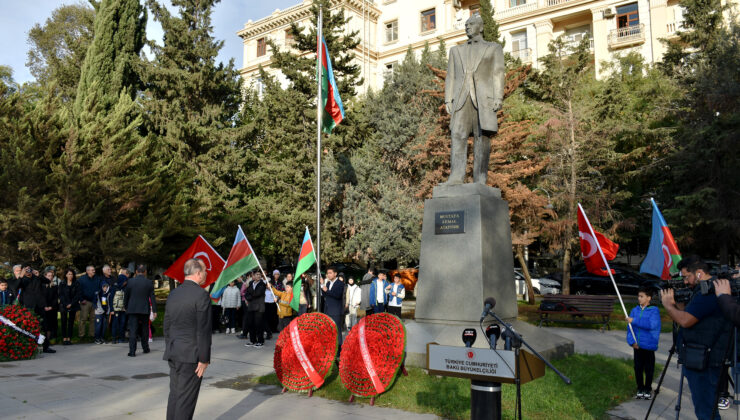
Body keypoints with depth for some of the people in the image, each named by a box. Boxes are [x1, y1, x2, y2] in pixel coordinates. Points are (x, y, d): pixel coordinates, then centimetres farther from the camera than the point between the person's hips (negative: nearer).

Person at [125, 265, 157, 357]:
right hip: (145, 310, 1)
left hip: (132, 309, -1)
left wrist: (126, 307, 19)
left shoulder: (130, 281, -2)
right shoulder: (149, 282, -3)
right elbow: (152, 297, -3)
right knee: (144, 330, 15)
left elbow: (126, 296, 5)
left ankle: (132, 351, -7)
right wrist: (154, 310, 1)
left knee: (132, 330, -1)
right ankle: (145, 348, 25)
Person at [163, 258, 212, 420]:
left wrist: (170, 351, 21)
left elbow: (167, 327, 14)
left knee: (174, 394, 15)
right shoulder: (201, 295, -14)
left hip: (173, 354, 7)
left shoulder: (173, 294, 9)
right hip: (191, 355, -7)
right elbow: (203, 331, -16)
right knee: (186, 399, 0)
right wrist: (203, 359, -11)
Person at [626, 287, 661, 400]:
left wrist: (634, 321, -22)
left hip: (649, 345, -4)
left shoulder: (654, 310, -7)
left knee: (649, 369, 7)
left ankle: (648, 389, 23)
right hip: (637, 345, 4)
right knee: (638, 368, 10)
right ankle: (640, 389, 23)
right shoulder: (634, 310, 5)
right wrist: (631, 341, -9)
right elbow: (630, 327, 4)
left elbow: (651, 324, -22)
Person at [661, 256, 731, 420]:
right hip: (698, 361, 11)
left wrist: (668, 304, -7)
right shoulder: (706, 290, 15)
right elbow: (689, 317, 19)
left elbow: (685, 321, -23)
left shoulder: (708, 292, -19)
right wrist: (673, 304, 7)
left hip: (703, 363, -11)